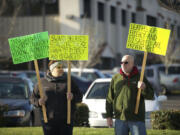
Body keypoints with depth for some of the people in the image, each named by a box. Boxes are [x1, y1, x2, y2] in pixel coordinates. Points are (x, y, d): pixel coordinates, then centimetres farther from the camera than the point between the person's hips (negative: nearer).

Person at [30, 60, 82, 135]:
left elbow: (79, 97, 7)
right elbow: (33, 98, 10)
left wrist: (73, 97, -14)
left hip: (66, 120, 0)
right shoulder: (43, 82, 7)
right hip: (49, 120, 0)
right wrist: (38, 102, -12)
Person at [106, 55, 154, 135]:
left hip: (137, 119, -3)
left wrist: (144, 88, -23)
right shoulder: (115, 78, 9)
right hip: (120, 119, 3)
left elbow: (151, 96, -2)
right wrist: (109, 116, 6)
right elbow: (110, 99, 12)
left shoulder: (139, 77, 3)